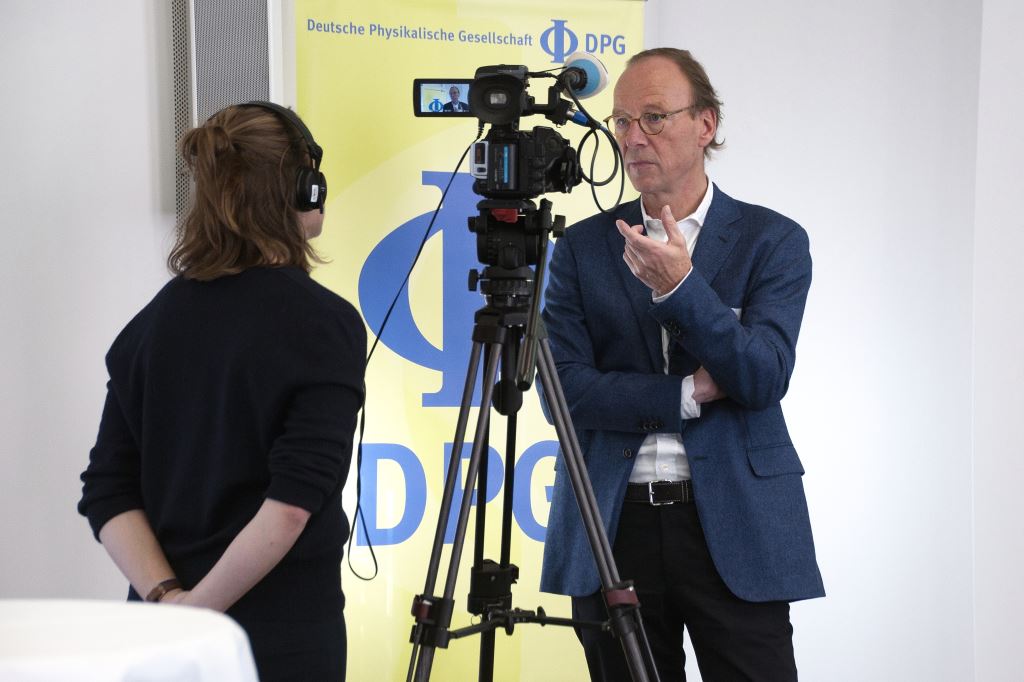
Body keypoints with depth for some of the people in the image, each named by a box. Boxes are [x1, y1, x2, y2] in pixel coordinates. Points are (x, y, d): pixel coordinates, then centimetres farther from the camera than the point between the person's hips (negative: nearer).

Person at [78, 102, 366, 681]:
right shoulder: (325, 323, -13)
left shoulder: (155, 320, 4)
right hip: (283, 634, -5)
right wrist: (200, 607, -17)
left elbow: (109, 492, -1)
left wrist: (166, 598, -10)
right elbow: (294, 502, -23)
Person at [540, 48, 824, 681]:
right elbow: (567, 387, -2)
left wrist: (679, 285, -21)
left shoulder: (773, 241, 2)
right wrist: (689, 394, -10)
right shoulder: (582, 247, 7)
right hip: (614, 526, 2)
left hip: (735, 529, -2)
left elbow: (764, 378, -10)